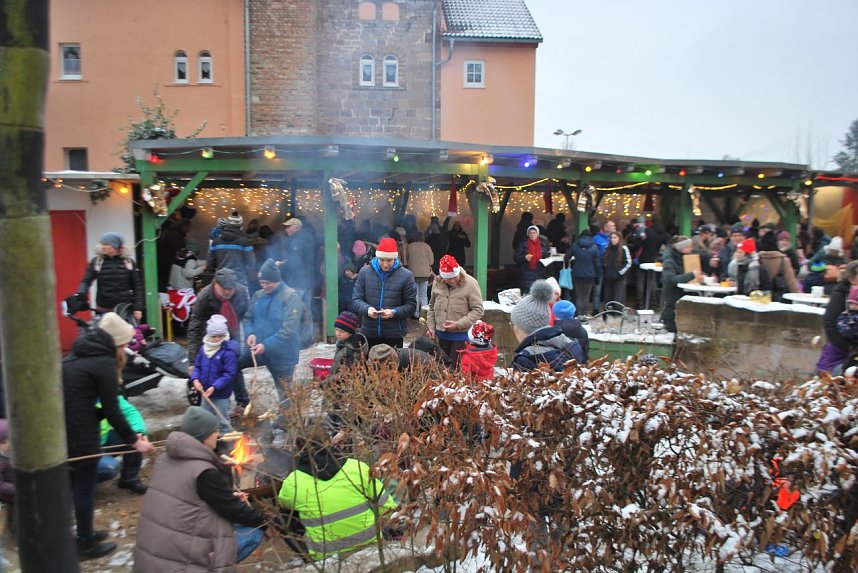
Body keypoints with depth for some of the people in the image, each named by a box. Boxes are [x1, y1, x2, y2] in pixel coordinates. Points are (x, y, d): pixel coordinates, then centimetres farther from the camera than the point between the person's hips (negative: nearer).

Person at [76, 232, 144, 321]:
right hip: (104, 311, 0)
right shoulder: (96, 261, 2)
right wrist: (80, 295, -24)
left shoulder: (128, 262, 3)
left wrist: (138, 307, -3)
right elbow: (86, 281, -3)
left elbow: (136, 286, 5)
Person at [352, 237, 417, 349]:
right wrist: (367, 309, -17)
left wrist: (394, 312, -18)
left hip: (394, 335, -2)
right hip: (369, 333, 2)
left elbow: (411, 305, 0)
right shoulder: (364, 272, 2)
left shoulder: (406, 275, -3)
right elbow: (356, 299, 4)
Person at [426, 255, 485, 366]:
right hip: (441, 334, 5)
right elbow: (432, 306, 14)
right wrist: (431, 326, 6)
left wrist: (459, 324, -19)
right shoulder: (437, 282, 2)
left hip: (461, 335, -5)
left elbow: (478, 310, -13)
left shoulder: (470, 283, -13)